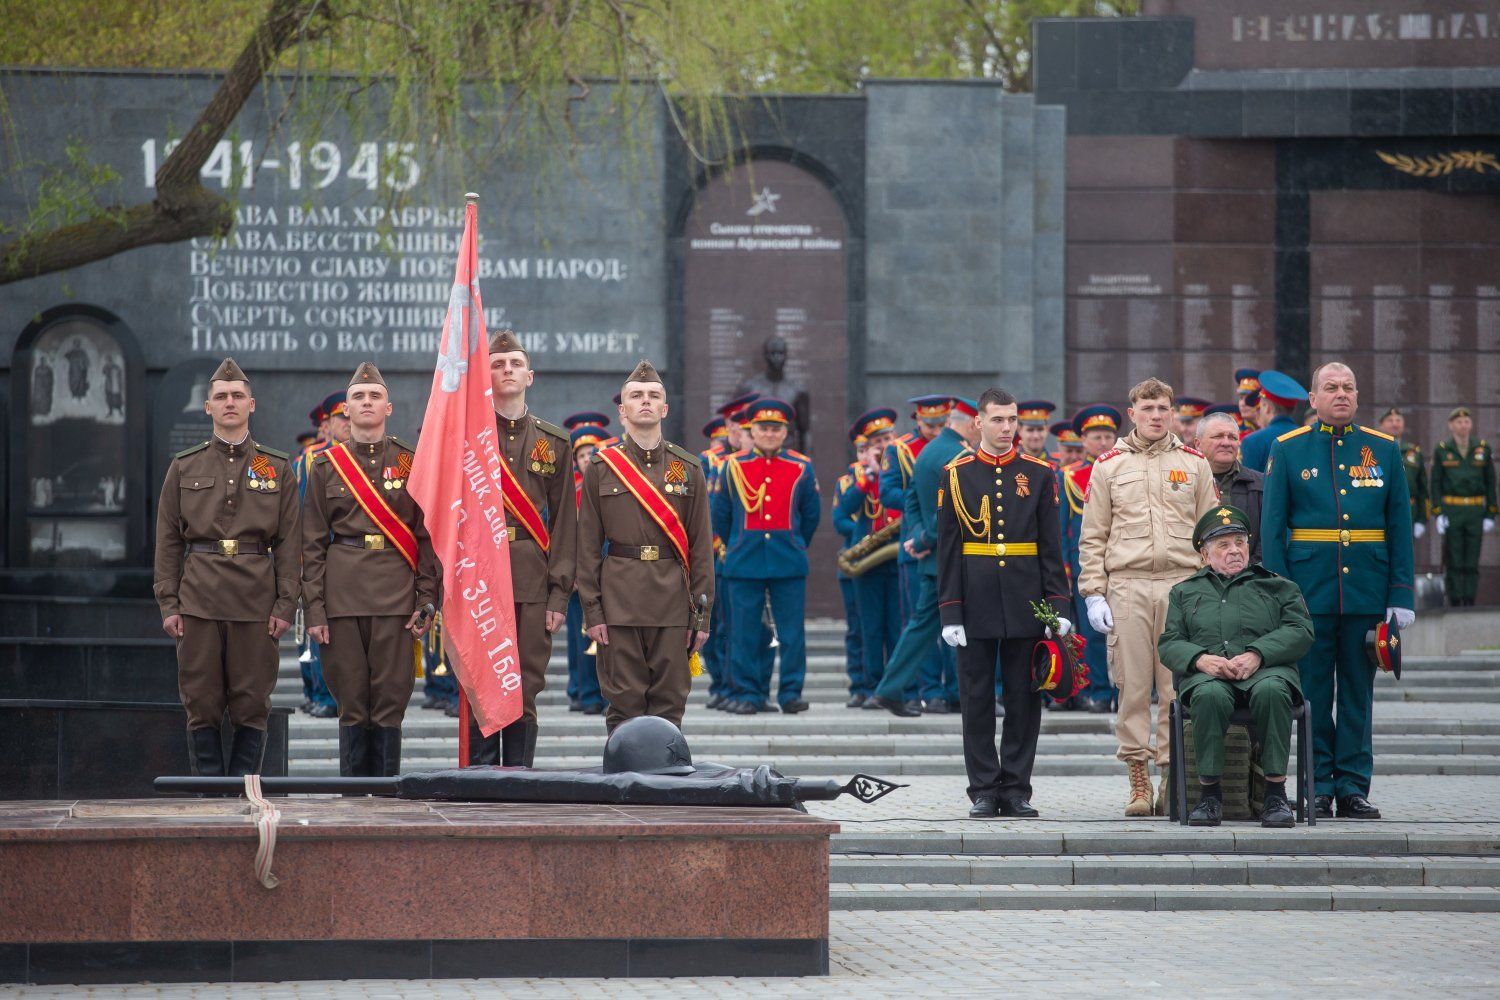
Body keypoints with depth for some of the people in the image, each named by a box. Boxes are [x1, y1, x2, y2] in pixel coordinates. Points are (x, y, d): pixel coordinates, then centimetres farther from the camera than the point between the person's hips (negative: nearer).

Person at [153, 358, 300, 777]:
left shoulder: (277, 468, 8)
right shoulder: (184, 467, 10)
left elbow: (289, 542, 5)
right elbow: (168, 541, 8)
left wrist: (286, 605, -4)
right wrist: (168, 604, -1)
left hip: (256, 600, 0)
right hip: (198, 598, 0)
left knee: (252, 706, 0)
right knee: (201, 705, 0)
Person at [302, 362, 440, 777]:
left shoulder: (411, 462, 7)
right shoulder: (327, 465, 8)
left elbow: (427, 536, 6)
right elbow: (313, 543, 6)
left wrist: (427, 600, -2)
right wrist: (315, 609, -1)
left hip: (395, 591, 0)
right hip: (342, 592, 0)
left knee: (391, 698, -2)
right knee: (352, 700, 1)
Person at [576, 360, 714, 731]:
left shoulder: (688, 469, 8)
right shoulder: (601, 468, 5)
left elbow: (702, 545, 7)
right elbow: (588, 545, 3)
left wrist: (702, 612, 1)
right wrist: (592, 610, -4)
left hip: (672, 600, 1)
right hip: (619, 601, -1)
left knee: (670, 703, 2)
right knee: (623, 704, -1)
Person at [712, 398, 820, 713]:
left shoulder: (801, 468, 5)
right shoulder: (733, 467, 5)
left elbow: (811, 515, 14)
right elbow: (720, 516, 13)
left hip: (789, 565, 0)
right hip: (744, 565, 0)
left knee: (791, 632, -1)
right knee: (745, 632, 0)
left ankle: (791, 693, 6)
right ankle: (748, 694, 5)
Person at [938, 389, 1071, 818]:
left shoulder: (1039, 474, 5)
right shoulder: (957, 475, 2)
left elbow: (1052, 546, 4)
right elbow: (947, 551, 1)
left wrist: (1058, 606, -4)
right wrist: (950, 613, -5)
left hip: (1025, 604, 1)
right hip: (976, 606, -1)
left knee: (1025, 699, 3)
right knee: (977, 699, 1)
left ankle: (1016, 789, 10)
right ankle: (984, 791, 7)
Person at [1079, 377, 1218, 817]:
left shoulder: (1194, 463, 11)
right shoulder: (1109, 466, 10)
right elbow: (1092, 538, 9)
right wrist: (1093, 594, 0)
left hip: (1183, 583, 0)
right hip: (1126, 586, 0)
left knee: (1178, 686, -2)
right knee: (1133, 686, -1)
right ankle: (1138, 779, 3)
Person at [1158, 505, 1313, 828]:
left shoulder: (1278, 586, 22)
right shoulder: (1185, 592, 26)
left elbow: (1300, 631, 6)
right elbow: (1169, 644, 14)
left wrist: (1257, 655, -12)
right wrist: (1200, 659, -9)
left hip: (1266, 670, 0)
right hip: (1207, 674, 0)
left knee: (1271, 691, -38)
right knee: (1210, 696, -38)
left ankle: (1275, 792, -33)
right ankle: (1209, 792, -30)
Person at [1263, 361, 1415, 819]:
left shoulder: (1384, 450, 7)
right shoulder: (1289, 450, 3)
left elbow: (1400, 525, 7)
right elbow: (1272, 525, 1)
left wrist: (1401, 594, 0)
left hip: (1367, 592, 1)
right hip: (1310, 591, -1)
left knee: (1358, 692, 5)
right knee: (1313, 692, 2)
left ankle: (1353, 786, 10)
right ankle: (1319, 786, 8)